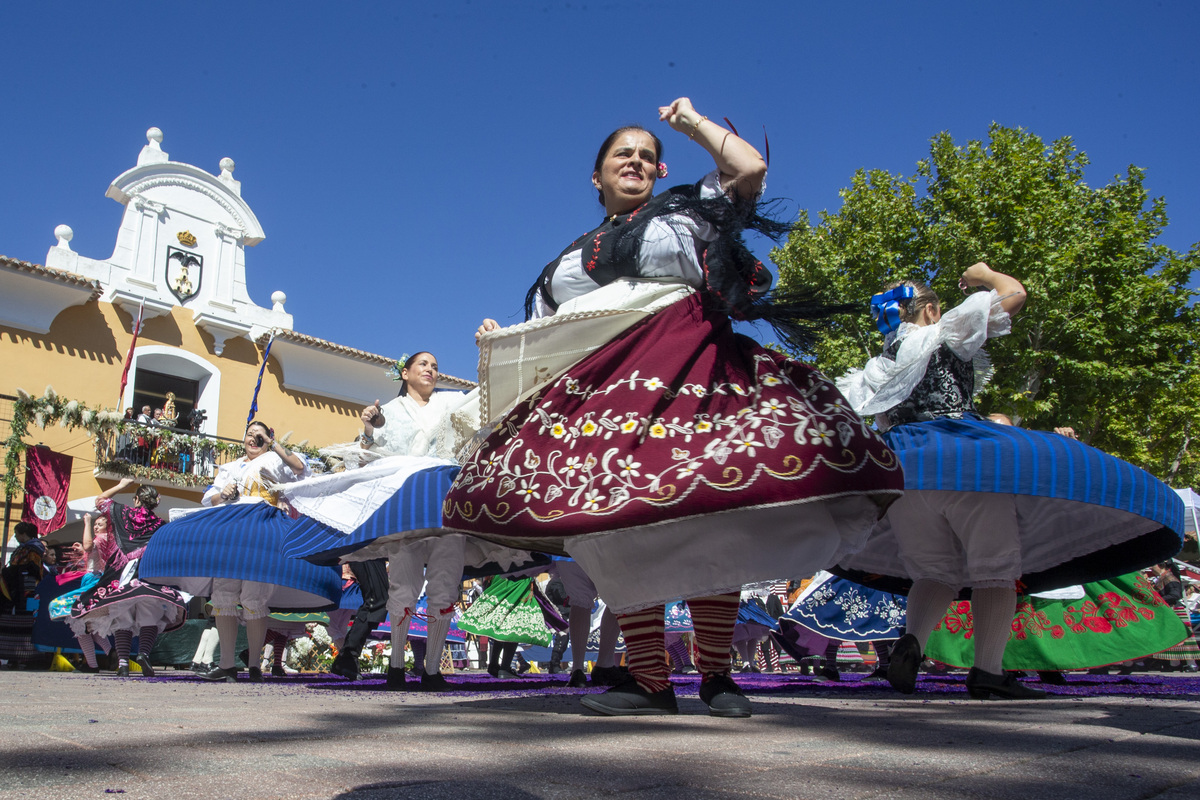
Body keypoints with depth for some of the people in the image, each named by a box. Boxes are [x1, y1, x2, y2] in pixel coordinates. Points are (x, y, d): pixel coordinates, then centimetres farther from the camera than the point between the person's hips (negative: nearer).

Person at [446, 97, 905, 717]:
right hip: (602, 393, 4)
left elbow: (749, 168, 3)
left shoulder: (686, 212, 18)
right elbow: (541, 337, 27)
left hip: (688, 375, -3)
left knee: (705, 523, -13)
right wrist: (499, 342, 7)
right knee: (616, 526, -7)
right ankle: (649, 682, -2)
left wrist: (692, 121, 17)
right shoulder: (572, 259, 28)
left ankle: (717, 676, -4)